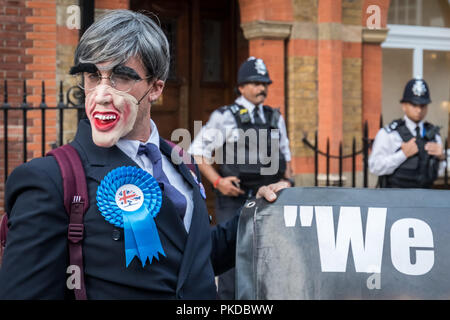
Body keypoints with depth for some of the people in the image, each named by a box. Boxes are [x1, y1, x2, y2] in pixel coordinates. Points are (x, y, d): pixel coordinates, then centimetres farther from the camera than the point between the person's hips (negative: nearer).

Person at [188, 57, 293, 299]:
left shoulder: (275, 118, 15)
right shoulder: (223, 117, 0)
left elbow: (285, 154, 26)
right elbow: (197, 151, 1)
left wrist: (287, 179, 9)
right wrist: (217, 181, -8)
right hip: (233, 197, -4)